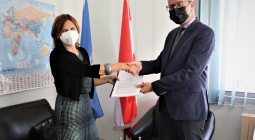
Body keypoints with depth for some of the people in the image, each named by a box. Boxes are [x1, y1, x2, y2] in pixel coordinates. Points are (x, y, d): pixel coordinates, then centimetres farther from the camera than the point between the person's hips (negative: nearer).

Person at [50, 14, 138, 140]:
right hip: (69, 108, -6)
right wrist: (122, 66, -19)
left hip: (86, 105, 7)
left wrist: (107, 79, 1)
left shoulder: (82, 52, 9)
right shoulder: (58, 55, -14)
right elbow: (89, 70, -22)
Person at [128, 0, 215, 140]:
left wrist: (154, 86, -18)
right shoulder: (172, 34, 13)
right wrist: (142, 65, -5)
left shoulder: (205, 33, -13)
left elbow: (190, 72, -21)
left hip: (188, 107, -7)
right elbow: (161, 63, 16)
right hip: (167, 104, 7)